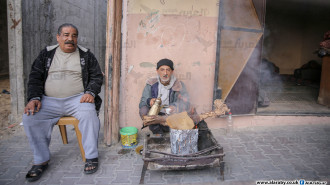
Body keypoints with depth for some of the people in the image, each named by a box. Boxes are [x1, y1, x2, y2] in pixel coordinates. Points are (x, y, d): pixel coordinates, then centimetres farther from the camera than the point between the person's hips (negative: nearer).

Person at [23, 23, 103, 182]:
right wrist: (34, 98, -7)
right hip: (49, 101, 3)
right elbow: (35, 78, 10)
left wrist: (90, 92, -12)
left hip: (78, 99, -2)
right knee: (29, 117, -22)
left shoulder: (86, 55, 10)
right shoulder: (46, 54, 13)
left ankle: (91, 156, -16)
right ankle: (41, 161, -5)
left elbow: (97, 77, 7)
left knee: (89, 114, -33)